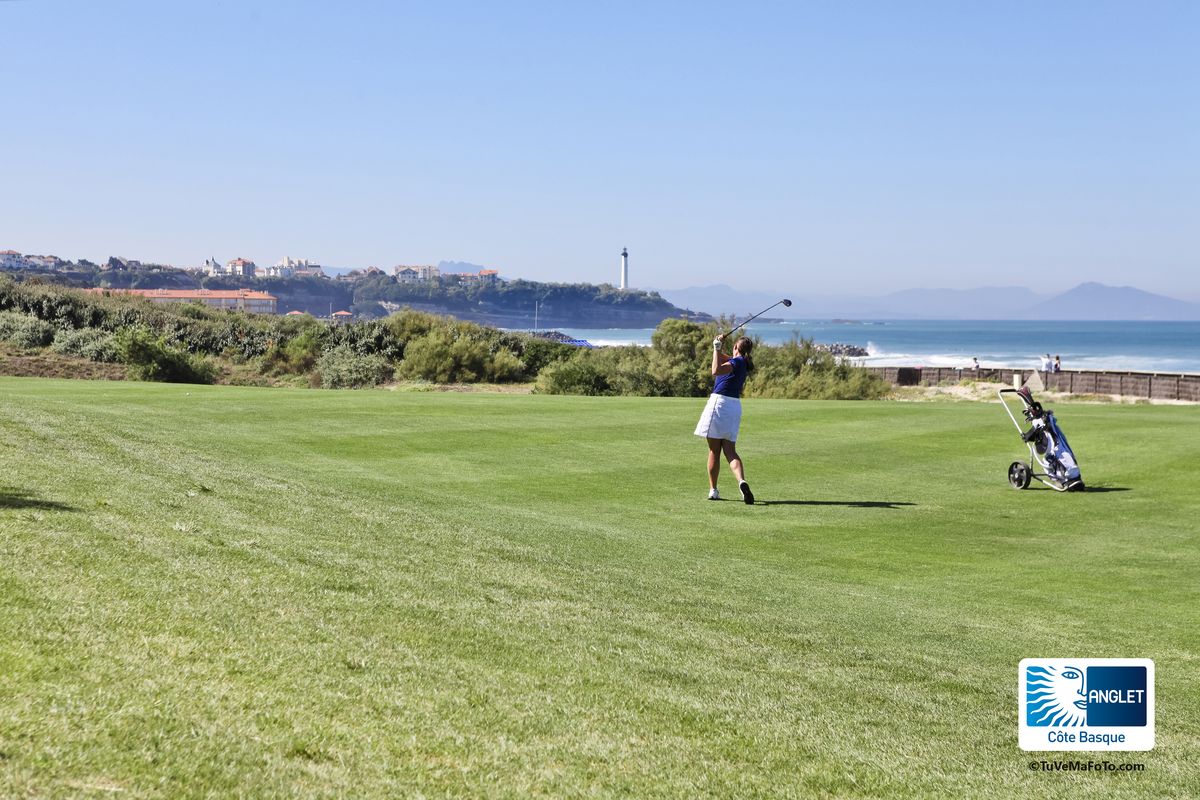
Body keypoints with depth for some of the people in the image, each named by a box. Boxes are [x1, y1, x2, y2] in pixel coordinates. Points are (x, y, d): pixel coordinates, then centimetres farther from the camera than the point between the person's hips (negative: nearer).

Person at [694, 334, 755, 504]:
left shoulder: (737, 362, -9)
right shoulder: (742, 363, 16)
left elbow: (716, 371, -25)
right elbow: (722, 359, 27)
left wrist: (717, 348, -16)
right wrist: (717, 347, 10)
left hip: (719, 402, -7)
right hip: (735, 406, 7)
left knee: (714, 451, 3)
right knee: (730, 451, 2)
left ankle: (713, 490, 9)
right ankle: (742, 481, -22)